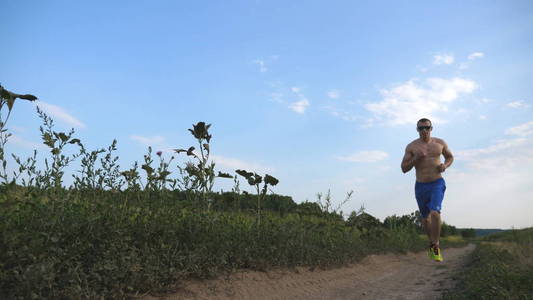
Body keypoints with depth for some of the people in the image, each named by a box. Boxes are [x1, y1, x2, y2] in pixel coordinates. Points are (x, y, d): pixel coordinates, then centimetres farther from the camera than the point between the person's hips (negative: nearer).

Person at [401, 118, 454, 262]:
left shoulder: (440, 143, 2)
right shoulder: (411, 146, -3)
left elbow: (450, 157, 19)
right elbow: (404, 168, -3)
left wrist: (445, 165, -3)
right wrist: (416, 158, -19)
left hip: (437, 184, -1)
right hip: (421, 186, 1)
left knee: (435, 213, -23)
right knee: (425, 217, 15)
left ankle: (436, 246, -6)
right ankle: (432, 242, 40)